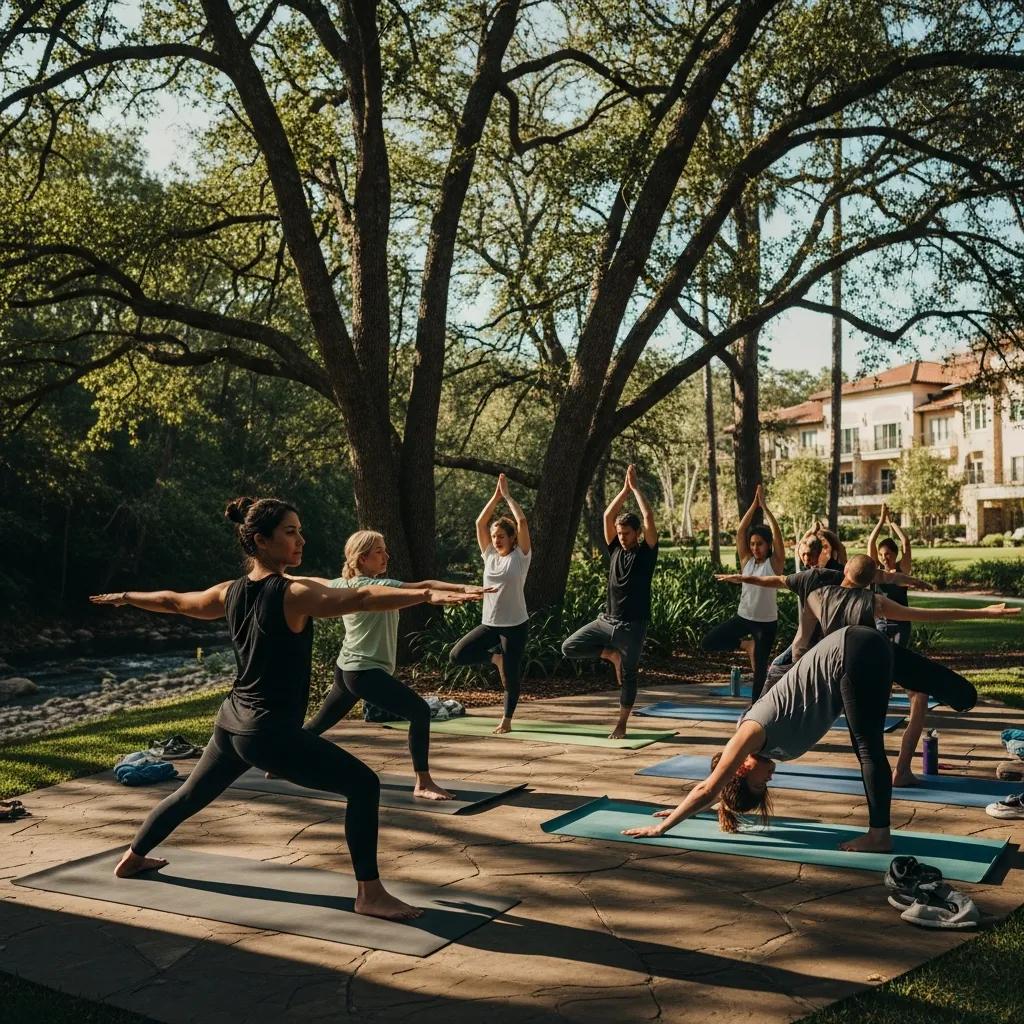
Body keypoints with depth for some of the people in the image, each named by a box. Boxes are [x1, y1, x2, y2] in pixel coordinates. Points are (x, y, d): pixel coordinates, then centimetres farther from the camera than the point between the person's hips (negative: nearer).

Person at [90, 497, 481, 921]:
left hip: (231, 722, 9)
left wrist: (125, 597, 41)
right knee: (363, 784, -8)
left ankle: (133, 856, 51)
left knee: (191, 793, 31)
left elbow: (173, 601, 21)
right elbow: (360, 599, -34)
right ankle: (369, 894, -8)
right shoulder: (293, 594, -20)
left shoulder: (230, 592, 5)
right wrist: (426, 594, -45)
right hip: (271, 731, -9)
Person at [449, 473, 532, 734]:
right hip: (489, 623, 5)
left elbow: (522, 522, -15)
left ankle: (506, 720, 23)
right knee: (457, 655, -8)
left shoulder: (520, 556, -5)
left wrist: (508, 495, -8)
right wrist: (496, 496, -1)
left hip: (515, 625, -5)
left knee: (510, 676, 4)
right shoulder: (489, 555, 6)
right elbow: (480, 523, 2)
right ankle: (495, 656, 15)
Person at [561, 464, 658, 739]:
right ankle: (612, 655, 12)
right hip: (606, 620, 5)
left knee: (628, 675, 2)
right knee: (569, 647, -6)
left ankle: (621, 725, 14)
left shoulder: (646, 552, -3)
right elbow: (608, 516, 3)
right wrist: (625, 489, 1)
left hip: (632, 625, -5)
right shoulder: (615, 549, 8)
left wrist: (636, 488, -7)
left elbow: (649, 517, -13)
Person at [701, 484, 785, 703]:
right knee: (707, 642, -5)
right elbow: (740, 531, -6)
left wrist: (764, 506, -18)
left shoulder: (775, 563, -7)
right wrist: (753, 504, -12)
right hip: (742, 617, 4)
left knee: (760, 667, 4)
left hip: (767, 622, -4)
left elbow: (777, 534, -17)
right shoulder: (746, 560, 1)